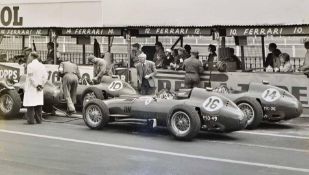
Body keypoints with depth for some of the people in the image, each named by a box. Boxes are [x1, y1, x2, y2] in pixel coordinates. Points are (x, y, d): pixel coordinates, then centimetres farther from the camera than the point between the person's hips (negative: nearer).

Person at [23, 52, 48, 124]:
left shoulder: (30, 65, -10)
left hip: (31, 88, -6)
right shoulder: (42, 66, 8)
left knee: (30, 105, -3)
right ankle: (39, 119, 10)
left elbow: (31, 77, -16)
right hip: (39, 89, 6)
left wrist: (36, 85, -10)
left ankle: (30, 120, -5)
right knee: (38, 104, 10)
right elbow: (45, 77, 1)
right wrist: (41, 85, 0)